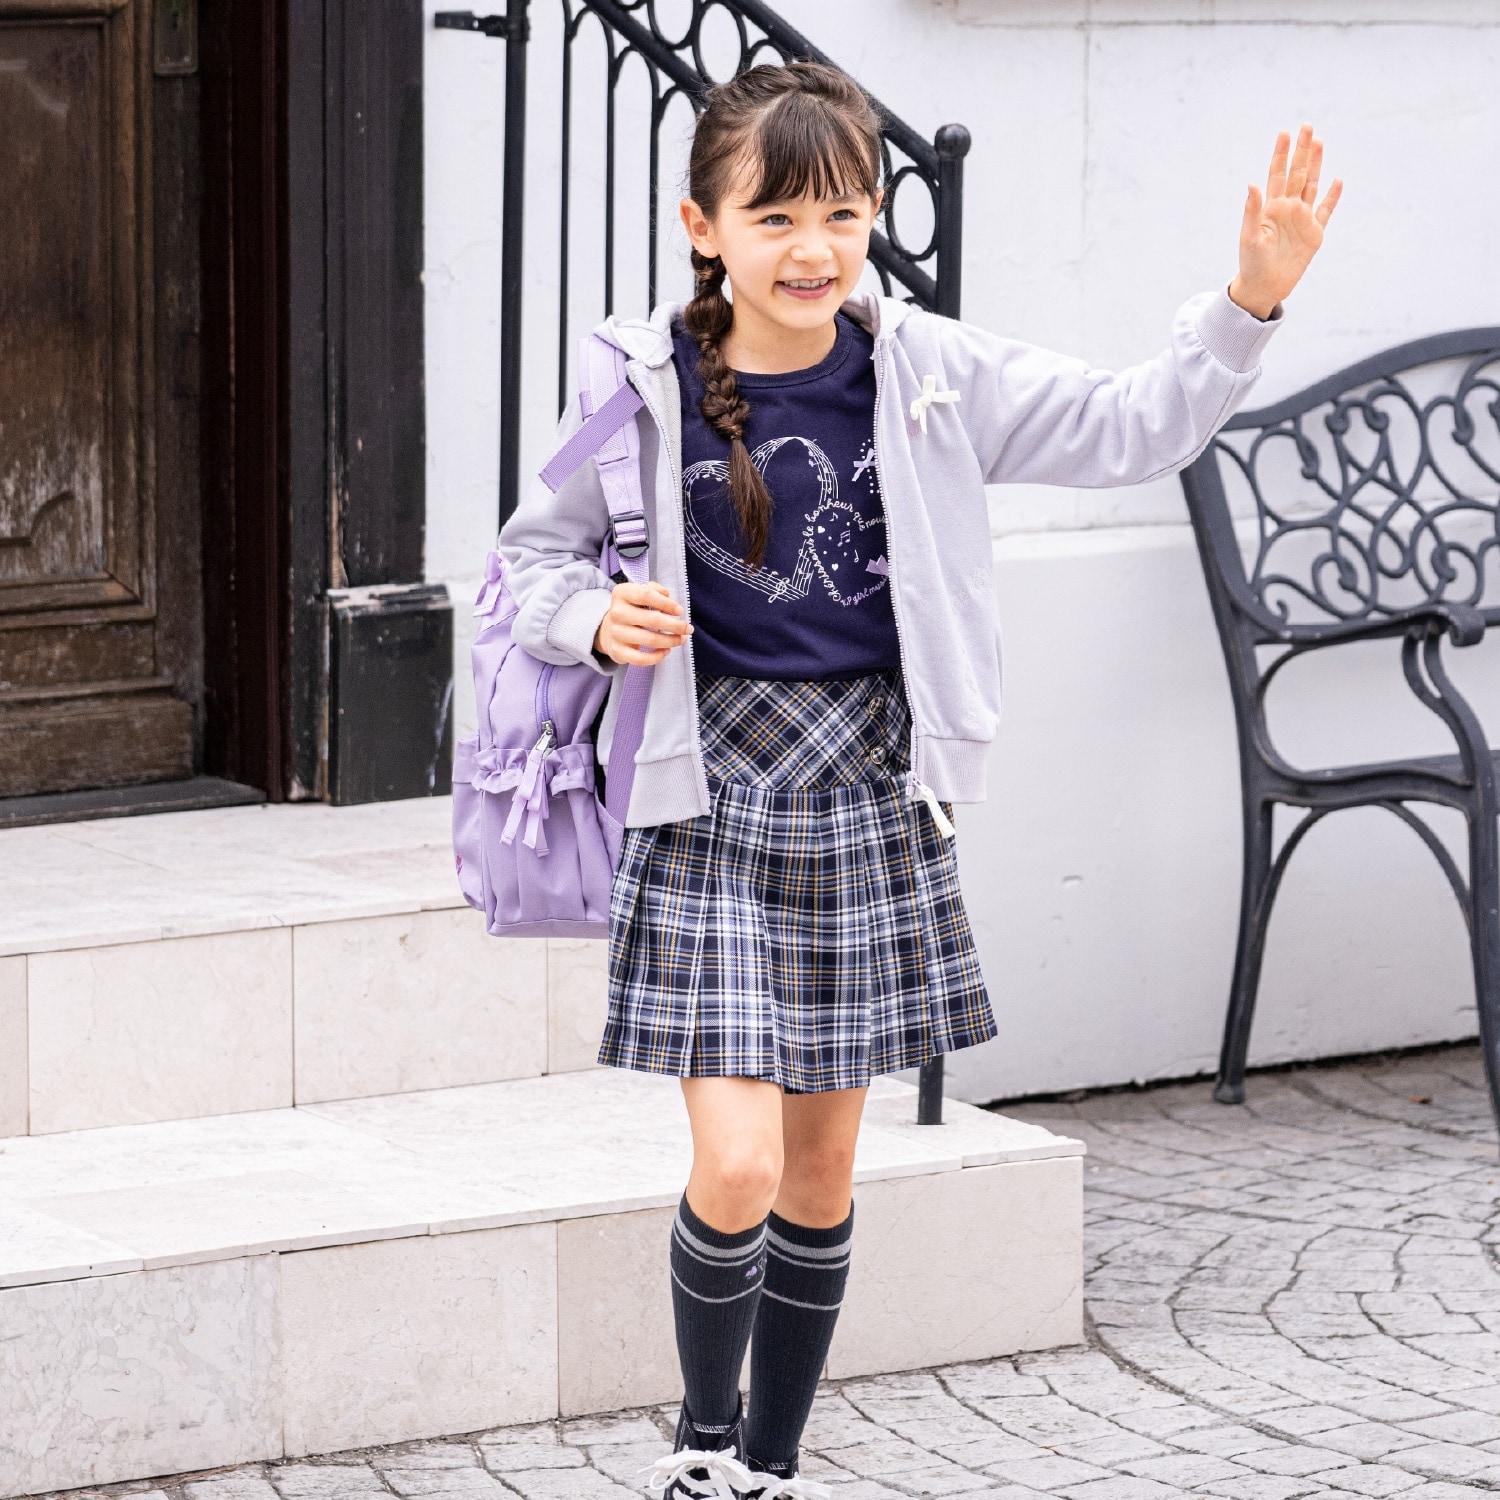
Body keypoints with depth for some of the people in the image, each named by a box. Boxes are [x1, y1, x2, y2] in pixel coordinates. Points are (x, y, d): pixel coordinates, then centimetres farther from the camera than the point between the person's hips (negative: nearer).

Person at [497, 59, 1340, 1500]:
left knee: (823, 1175, 11)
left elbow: (1131, 430, 0)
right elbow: (532, 558, 4)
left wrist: (1250, 301, -13)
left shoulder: (930, 376, -2)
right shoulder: (646, 391, -8)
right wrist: (596, 621, -17)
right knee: (738, 1167, -12)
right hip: (710, 804, -3)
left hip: (869, 805, 3)